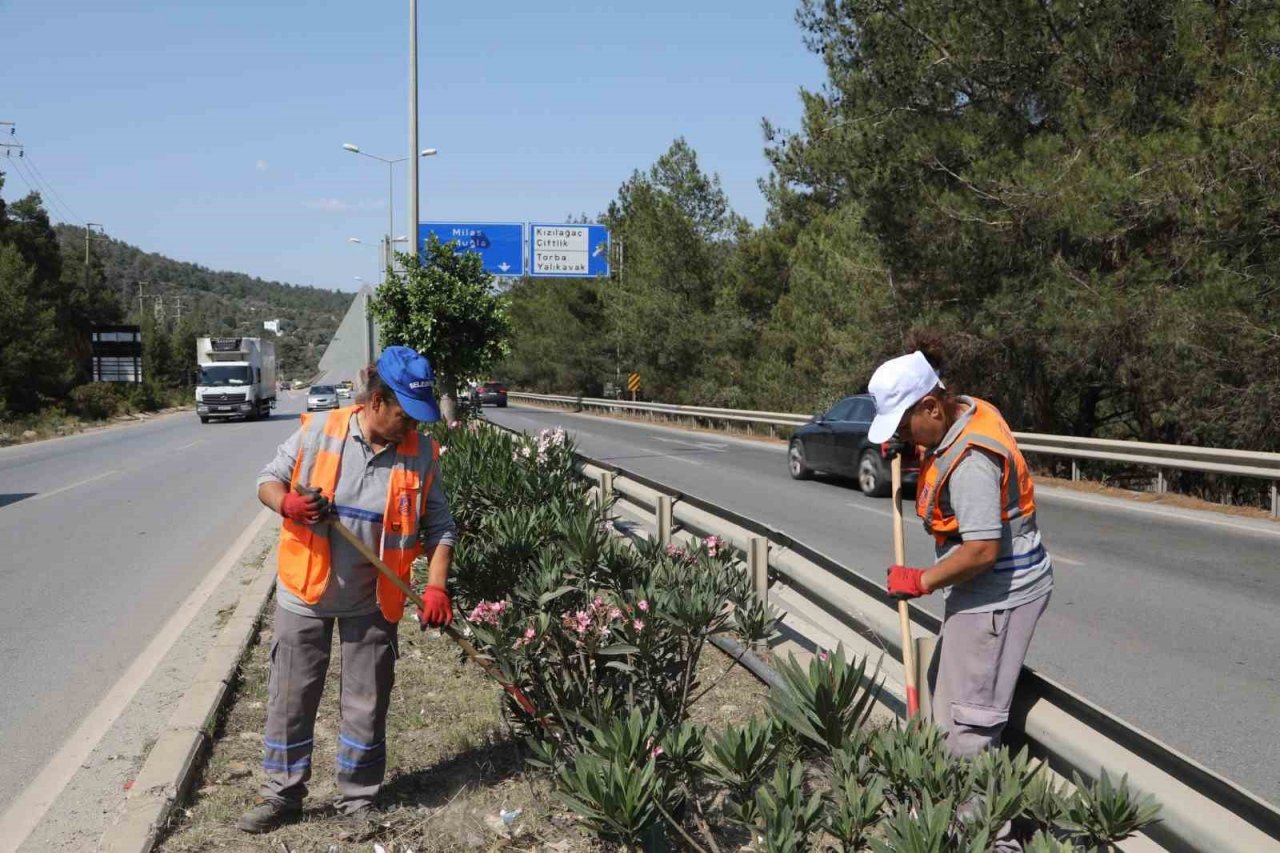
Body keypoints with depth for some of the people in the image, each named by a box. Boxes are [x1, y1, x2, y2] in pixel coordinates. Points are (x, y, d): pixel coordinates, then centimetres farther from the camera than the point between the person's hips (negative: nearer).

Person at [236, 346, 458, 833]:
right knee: (290, 699, 10)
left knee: (367, 703, 9)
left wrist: (436, 585, -16)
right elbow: (268, 481, 0)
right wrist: (287, 503, -23)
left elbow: (439, 526, -3)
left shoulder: (421, 454, -8)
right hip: (306, 591, 0)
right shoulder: (318, 432, -12)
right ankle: (281, 796, 26)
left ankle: (358, 800, 27)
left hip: (371, 601, 1)